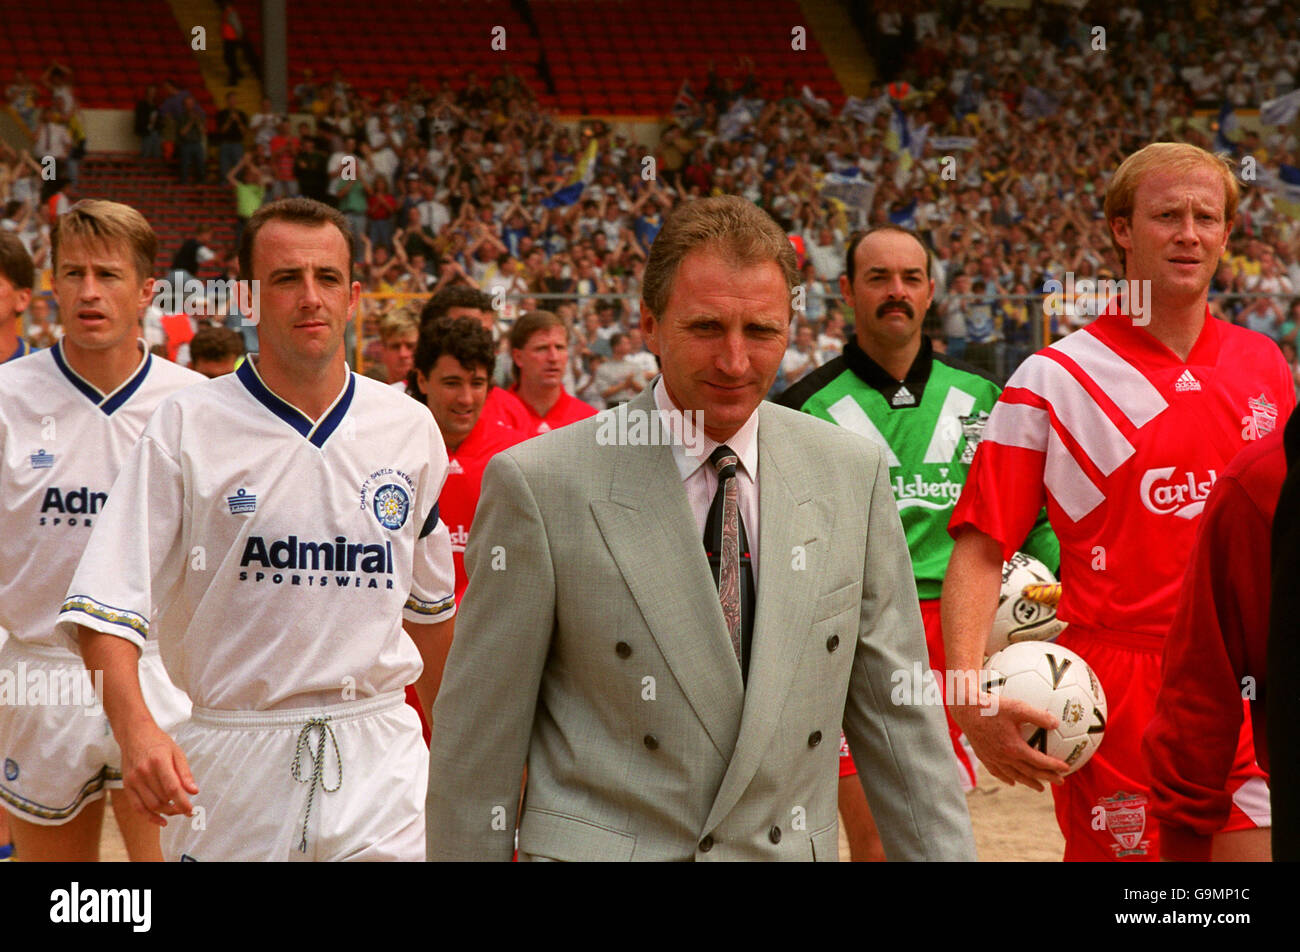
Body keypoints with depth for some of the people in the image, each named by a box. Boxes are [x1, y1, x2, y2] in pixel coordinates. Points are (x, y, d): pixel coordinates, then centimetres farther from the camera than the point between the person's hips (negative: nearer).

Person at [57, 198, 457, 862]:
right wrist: (135, 728, -27)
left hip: (379, 752, 2)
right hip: (231, 765, -2)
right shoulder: (186, 428, -5)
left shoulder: (409, 429, 6)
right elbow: (106, 605, -11)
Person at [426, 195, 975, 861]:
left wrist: (946, 854, 1)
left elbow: (894, 715, 4)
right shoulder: (540, 485, -10)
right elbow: (478, 742, -7)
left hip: (793, 851, 2)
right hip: (599, 848, -1)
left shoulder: (853, 475, 1)